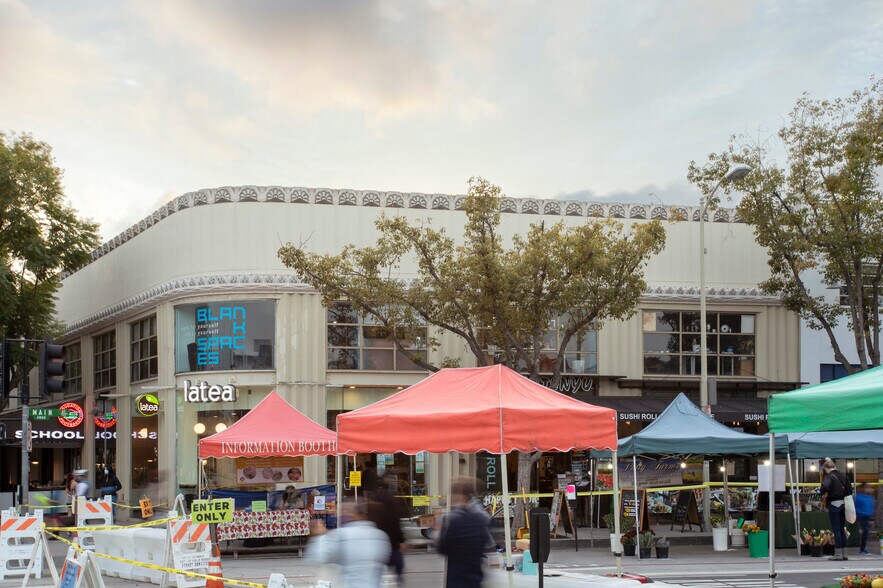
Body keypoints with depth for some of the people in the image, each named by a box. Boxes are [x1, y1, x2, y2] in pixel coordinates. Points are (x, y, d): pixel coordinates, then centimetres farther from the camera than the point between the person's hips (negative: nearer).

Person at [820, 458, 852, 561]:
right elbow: (850, 490, 11)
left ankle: (839, 554, 1)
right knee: (842, 529, 12)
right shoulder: (843, 477, 8)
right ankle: (844, 554, 14)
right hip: (843, 504, 7)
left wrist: (824, 494, -14)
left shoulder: (829, 477, -14)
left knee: (836, 530, -1)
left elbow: (825, 487, -32)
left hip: (834, 505, -7)